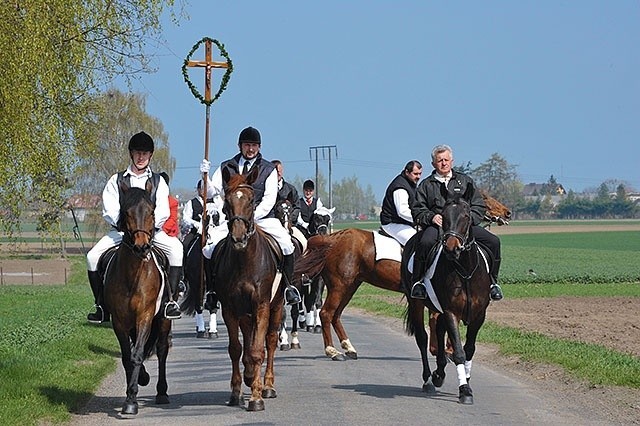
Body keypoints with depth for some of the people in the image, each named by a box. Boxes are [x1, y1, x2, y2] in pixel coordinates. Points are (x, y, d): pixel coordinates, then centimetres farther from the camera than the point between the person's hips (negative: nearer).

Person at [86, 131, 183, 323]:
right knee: (93, 256, -22)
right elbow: (109, 211, -1)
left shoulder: (158, 181, 9)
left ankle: (170, 299, -27)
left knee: (176, 249, -29)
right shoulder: (117, 180, 8)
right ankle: (101, 306, -10)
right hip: (121, 231, 1)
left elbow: (163, 212, -2)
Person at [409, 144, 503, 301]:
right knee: (425, 243, -37)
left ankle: (492, 281, -4)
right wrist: (431, 217, -11)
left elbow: (479, 206, 15)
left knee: (493, 241, -18)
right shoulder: (426, 185, 18)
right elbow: (417, 210, 11)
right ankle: (418, 281, -23)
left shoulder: (465, 181, 21)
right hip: (436, 225, -2)